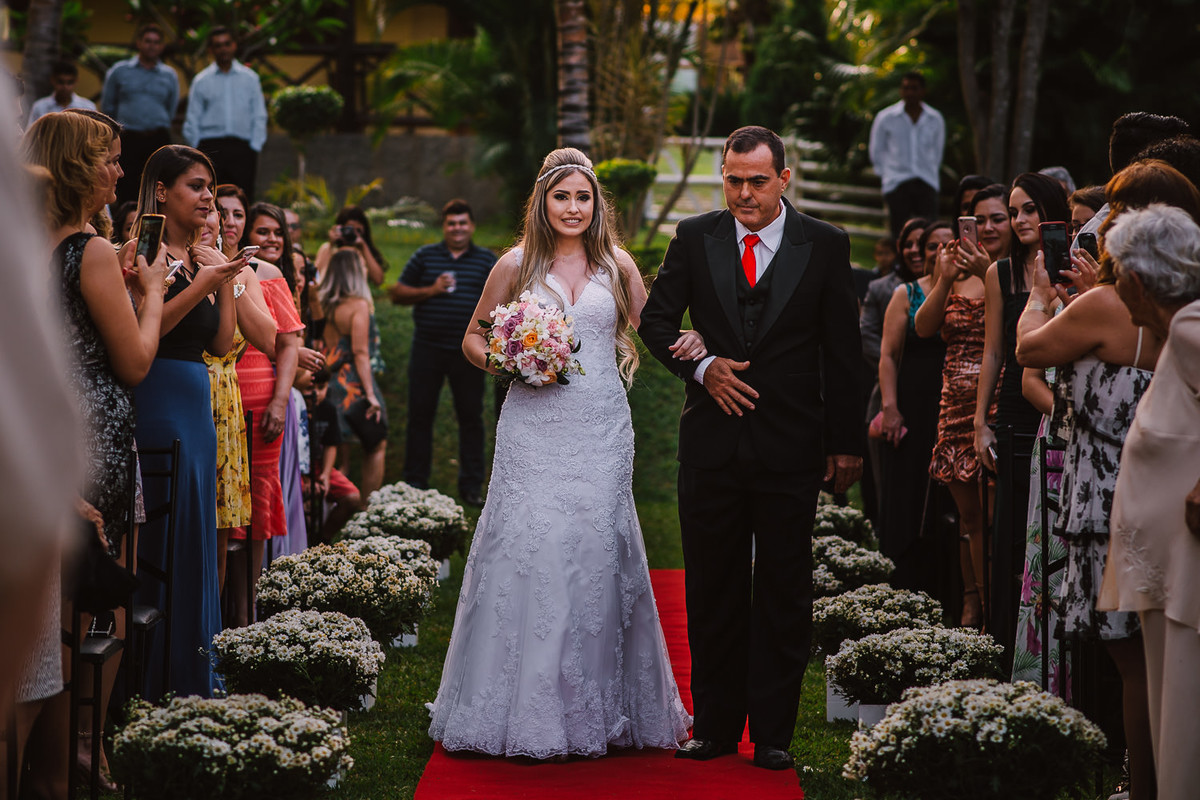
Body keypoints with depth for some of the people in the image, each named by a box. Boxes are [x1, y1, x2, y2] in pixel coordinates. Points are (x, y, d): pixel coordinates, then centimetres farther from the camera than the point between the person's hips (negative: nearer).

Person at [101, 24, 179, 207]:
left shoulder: (169, 75, 11)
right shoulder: (119, 71, 8)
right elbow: (107, 106, 14)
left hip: (158, 139, 1)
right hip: (128, 140, -1)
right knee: (126, 193, -5)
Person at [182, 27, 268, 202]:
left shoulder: (250, 78, 13)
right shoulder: (201, 81, 11)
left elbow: (259, 116, 11)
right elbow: (192, 120, 11)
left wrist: (255, 148, 1)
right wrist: (198, 150, 2)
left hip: (242, 147, 0)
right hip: (210, 146, 0)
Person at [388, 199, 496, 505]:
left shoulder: (486, 259, 7)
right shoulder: (425, 256, 8)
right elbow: (397, 293, 6)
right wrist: (430, 290, -7)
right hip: (427, 350, 1)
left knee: (471, 417, 2)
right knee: (420, 414, 4)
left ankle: (471, 486, 9)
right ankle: (415, 483, 13)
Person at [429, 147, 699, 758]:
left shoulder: (616, 265, 9)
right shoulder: (516, 265, 4)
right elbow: (473, 339, 11)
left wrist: (687, 343, -7)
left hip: (601, 431, 1)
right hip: (534, 428, -1)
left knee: (598, 549, 0)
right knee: (529, 548, -6)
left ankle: (598, 703, 10)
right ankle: (526, 704, 3)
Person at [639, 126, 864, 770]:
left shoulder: (825, 247, 0)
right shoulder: (694, 239, 3)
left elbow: (842, 353, 2)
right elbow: (656, 319, 8)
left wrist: (846, 444, 0)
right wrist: (702, 367, -10)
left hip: (791, 448, -1)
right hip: (712, 444, 2)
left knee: (784, 595, 3)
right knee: (712, 593, 8)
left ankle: (773, 733, 11)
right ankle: (716, 725, 18)